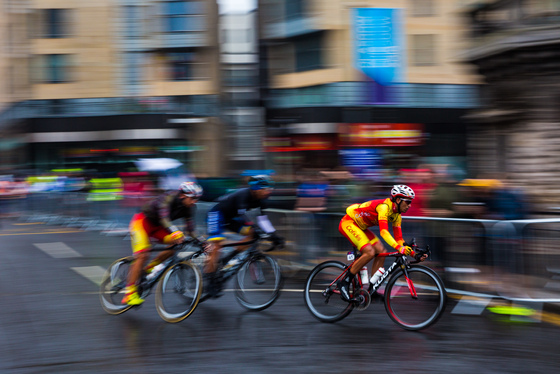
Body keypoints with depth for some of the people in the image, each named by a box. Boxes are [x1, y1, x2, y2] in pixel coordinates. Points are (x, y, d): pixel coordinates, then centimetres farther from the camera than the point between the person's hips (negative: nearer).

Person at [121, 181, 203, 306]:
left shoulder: (189, 207, -9)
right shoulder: (169, 198, -30)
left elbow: (190, 226, -9)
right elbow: (164, 219, -45)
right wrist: (175, 233, -60)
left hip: (156, 226, 7)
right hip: (142, 222, -7)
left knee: (176, 244, -14)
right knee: (143, 255, -21)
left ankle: (150, 268, 1)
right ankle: (129, 294, -17)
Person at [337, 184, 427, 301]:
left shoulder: (397, 215, 1)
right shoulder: (384, 206, -27)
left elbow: (398, 238, 2)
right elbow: (383, 231, -39)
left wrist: (413, 253, -9)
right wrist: (399, 248, -50)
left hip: (360, 227, 9)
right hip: (348, 223, -9)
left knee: (381, 252, -5)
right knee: (369, 252, -24)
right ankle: (344, 282, -13)